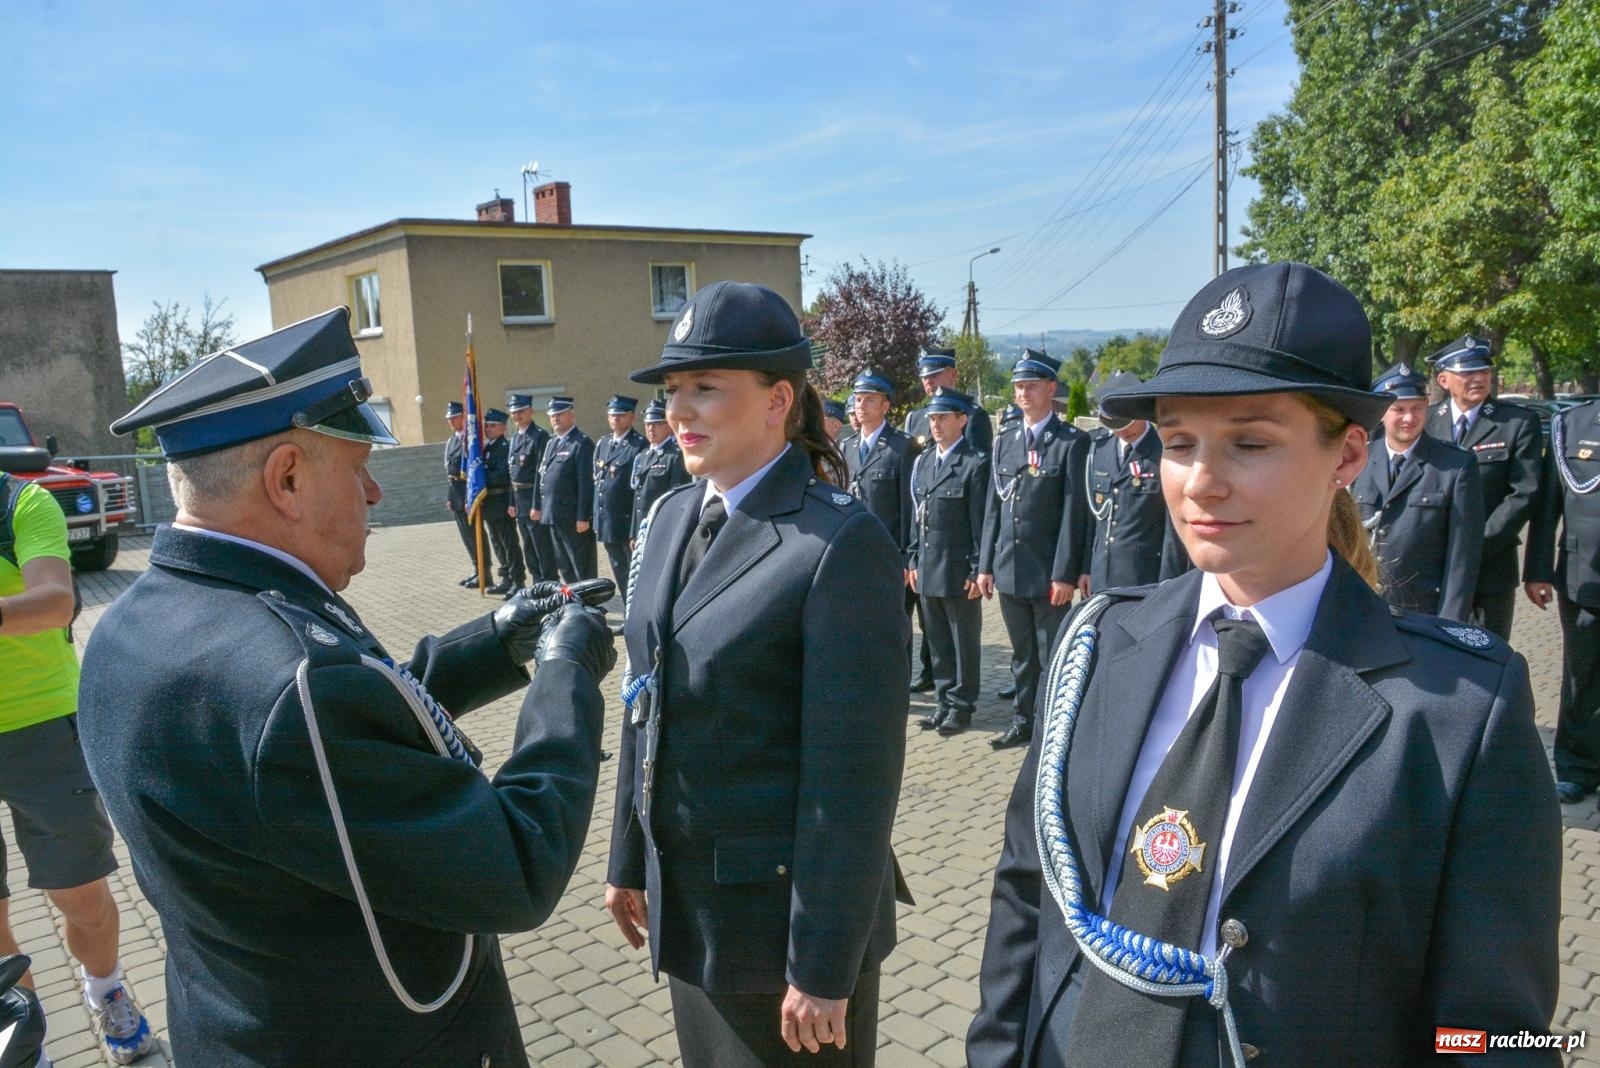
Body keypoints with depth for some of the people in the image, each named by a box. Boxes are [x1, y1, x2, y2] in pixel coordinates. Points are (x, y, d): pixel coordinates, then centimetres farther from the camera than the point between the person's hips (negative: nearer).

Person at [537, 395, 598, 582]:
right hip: (554, 516, 9)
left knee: (583, 568, -1)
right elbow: (542, 476, 19)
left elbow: (587, 483, -17)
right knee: (564, 566, 16)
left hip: (573, 517, -9)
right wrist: (538, 506, 14)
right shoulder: (552, 442, 16)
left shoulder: (582, 444, -11)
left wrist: (583, 517, -20)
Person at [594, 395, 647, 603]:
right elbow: (597, 482, 16)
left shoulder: (640, 446, -11)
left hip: (629, 522, -7)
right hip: (608, 524, 7)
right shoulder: (602, 444, 12)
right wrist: (597, 520, 13)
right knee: (620, 574, 15)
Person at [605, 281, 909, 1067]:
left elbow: (855, 770, -20)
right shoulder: (672, 516, 3)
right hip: (684, 898, 7)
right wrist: (631, 859, 13)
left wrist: (824, 967, -16)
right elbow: (650, 705, 9)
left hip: (785, 911, -7)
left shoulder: (840, 543, -20)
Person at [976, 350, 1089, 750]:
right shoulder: (1005, 439, 10)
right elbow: (993, 505, 10)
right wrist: (986, 564, 7)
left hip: (1048, 571, -5)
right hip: (1009, 568, 5)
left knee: (1054, 656, 5)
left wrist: (1065, 573, -15)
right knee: (1022, 653, 17)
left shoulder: (1072, 442, -7)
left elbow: (1074, 510, -11)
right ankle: (1022, 722, 28)